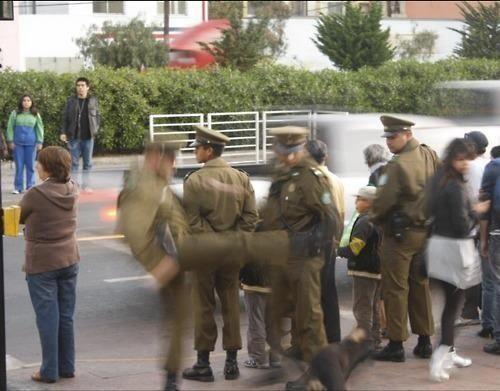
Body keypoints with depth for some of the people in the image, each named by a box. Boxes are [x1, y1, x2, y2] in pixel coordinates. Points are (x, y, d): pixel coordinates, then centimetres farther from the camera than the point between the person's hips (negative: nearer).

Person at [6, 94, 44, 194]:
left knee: (30, 165, 3)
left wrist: (39, 142, 1)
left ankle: (30, 186, 10)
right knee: (19, 165, 1)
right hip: (18, 143, 0)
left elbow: (39, 129, 8)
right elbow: (10, 128, 5)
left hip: (31, 143, 1)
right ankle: (18, 187, 6)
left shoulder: (36, 115, 7)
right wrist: (10, 141, -2)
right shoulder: (15, 114, 4)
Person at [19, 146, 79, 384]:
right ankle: (67, 367, 20)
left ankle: (49, 371, 7)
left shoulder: (35, 195, -18)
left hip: (41, 264, -6)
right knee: (66, 316, 13)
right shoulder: (72, 190, -2)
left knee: (47, 318, 2)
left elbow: (18, 217, -3)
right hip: (69, 260, 6)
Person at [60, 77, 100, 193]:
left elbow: (97, 116, 8)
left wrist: (95, 130, -4)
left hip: (88, 137, 1)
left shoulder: (93, 100, 4)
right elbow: (65, 117, 1)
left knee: (88, 163, 7)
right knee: (74, 163, 1)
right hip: (74, 137, -1)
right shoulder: (71, 100, 2)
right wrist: (63, 132, -7)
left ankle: (86, 185, 15)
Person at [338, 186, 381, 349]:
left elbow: (355, 248, -21)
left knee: (362, 308, -6)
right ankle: (375, 339, 22)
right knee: (374, 307, 16)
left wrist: (339, 251, -5)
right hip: (378, 270, 9)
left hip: (364, 271, -9)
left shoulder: (364, 221, -16)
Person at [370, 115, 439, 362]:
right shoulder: (430, 156, 4)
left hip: (400, 233, -7)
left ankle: (396, 345, 3)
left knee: (395, 288, 0)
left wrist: (374, 219, 2)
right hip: (425, 231, 8)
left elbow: (383, 201, -17)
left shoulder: (398, 165, -20)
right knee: (420, 284, 15)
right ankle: (424, 341, 19)